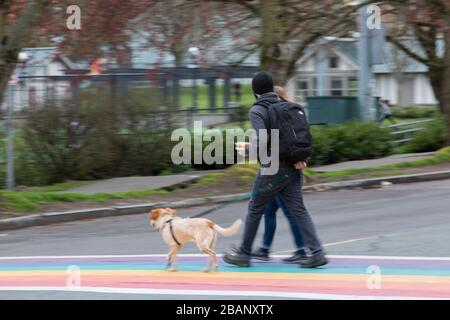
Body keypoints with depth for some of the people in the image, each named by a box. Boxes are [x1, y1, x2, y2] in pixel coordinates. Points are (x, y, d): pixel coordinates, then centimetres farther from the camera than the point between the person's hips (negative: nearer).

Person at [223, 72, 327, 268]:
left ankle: (244, 253, 20)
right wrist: (300, 159, 0)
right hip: (293, 169, 6)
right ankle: (316, 252, -9)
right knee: (298, 210, 4)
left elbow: (263, 141, -21)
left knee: (255, 209, 10)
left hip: (272, 169, -6)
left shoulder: (257, 111, -9)